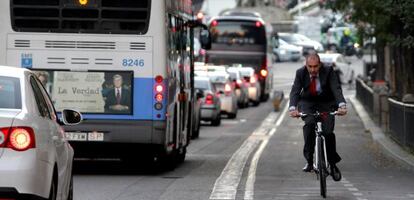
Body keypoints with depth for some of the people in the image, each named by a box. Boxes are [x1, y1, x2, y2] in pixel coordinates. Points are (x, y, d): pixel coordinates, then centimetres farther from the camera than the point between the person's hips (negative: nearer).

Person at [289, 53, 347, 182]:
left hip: (326, 104, 0)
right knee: (309, 123, -31)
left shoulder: (328, 72, -19)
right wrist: (292, 108, -43)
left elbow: (336, 89, -30)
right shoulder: (301, 73, -15)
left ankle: (333, 164, 1)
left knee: (328, 132, -19)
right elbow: (295, 91, -23)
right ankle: (309, 160, -23)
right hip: (307, 103, 0)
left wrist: (342, 105, -49)